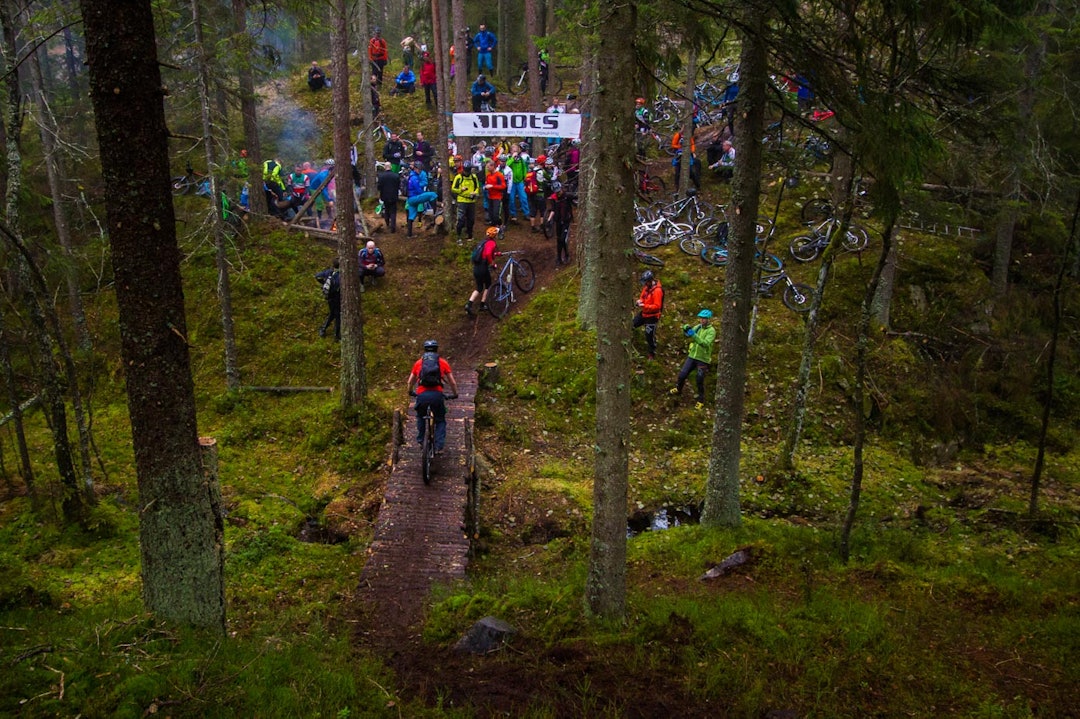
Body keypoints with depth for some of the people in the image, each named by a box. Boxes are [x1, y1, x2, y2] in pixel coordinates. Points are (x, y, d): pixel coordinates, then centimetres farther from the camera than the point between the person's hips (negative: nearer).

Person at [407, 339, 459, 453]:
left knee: (420, 417, 30)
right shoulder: (443, 362, 14)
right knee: (440, 420, 17)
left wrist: (410, 392, 46)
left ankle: (420, 441, 27)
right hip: (437, 395, -1)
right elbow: (452, 382, 14)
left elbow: (410, 381, 27)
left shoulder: (419, 362, 18)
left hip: (422, 395, 1)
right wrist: (454, 394, 31)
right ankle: (439, 447, 6)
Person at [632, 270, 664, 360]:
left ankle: (652, 354, 15)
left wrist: (644, 306, -31)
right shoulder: (646, 287, 1)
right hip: (644, 313, 8)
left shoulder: (657, 290, -24)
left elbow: (657, 306, -26)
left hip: (652, 316, -8)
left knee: (650, 335, -2)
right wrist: (639, 301, -9)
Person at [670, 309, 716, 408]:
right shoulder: (698, 327, 3)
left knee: (700, 380, -2)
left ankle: (701, 400, 17)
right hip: (692, 356, 5)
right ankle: (678, 389, 37)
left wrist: (694, 335, -38)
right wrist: (686, 328, -25)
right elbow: (686, 333, -1)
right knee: (682, 374, 7)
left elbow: (706, 344, -28)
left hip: (703, 360, -5)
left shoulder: (711, 330, -14)